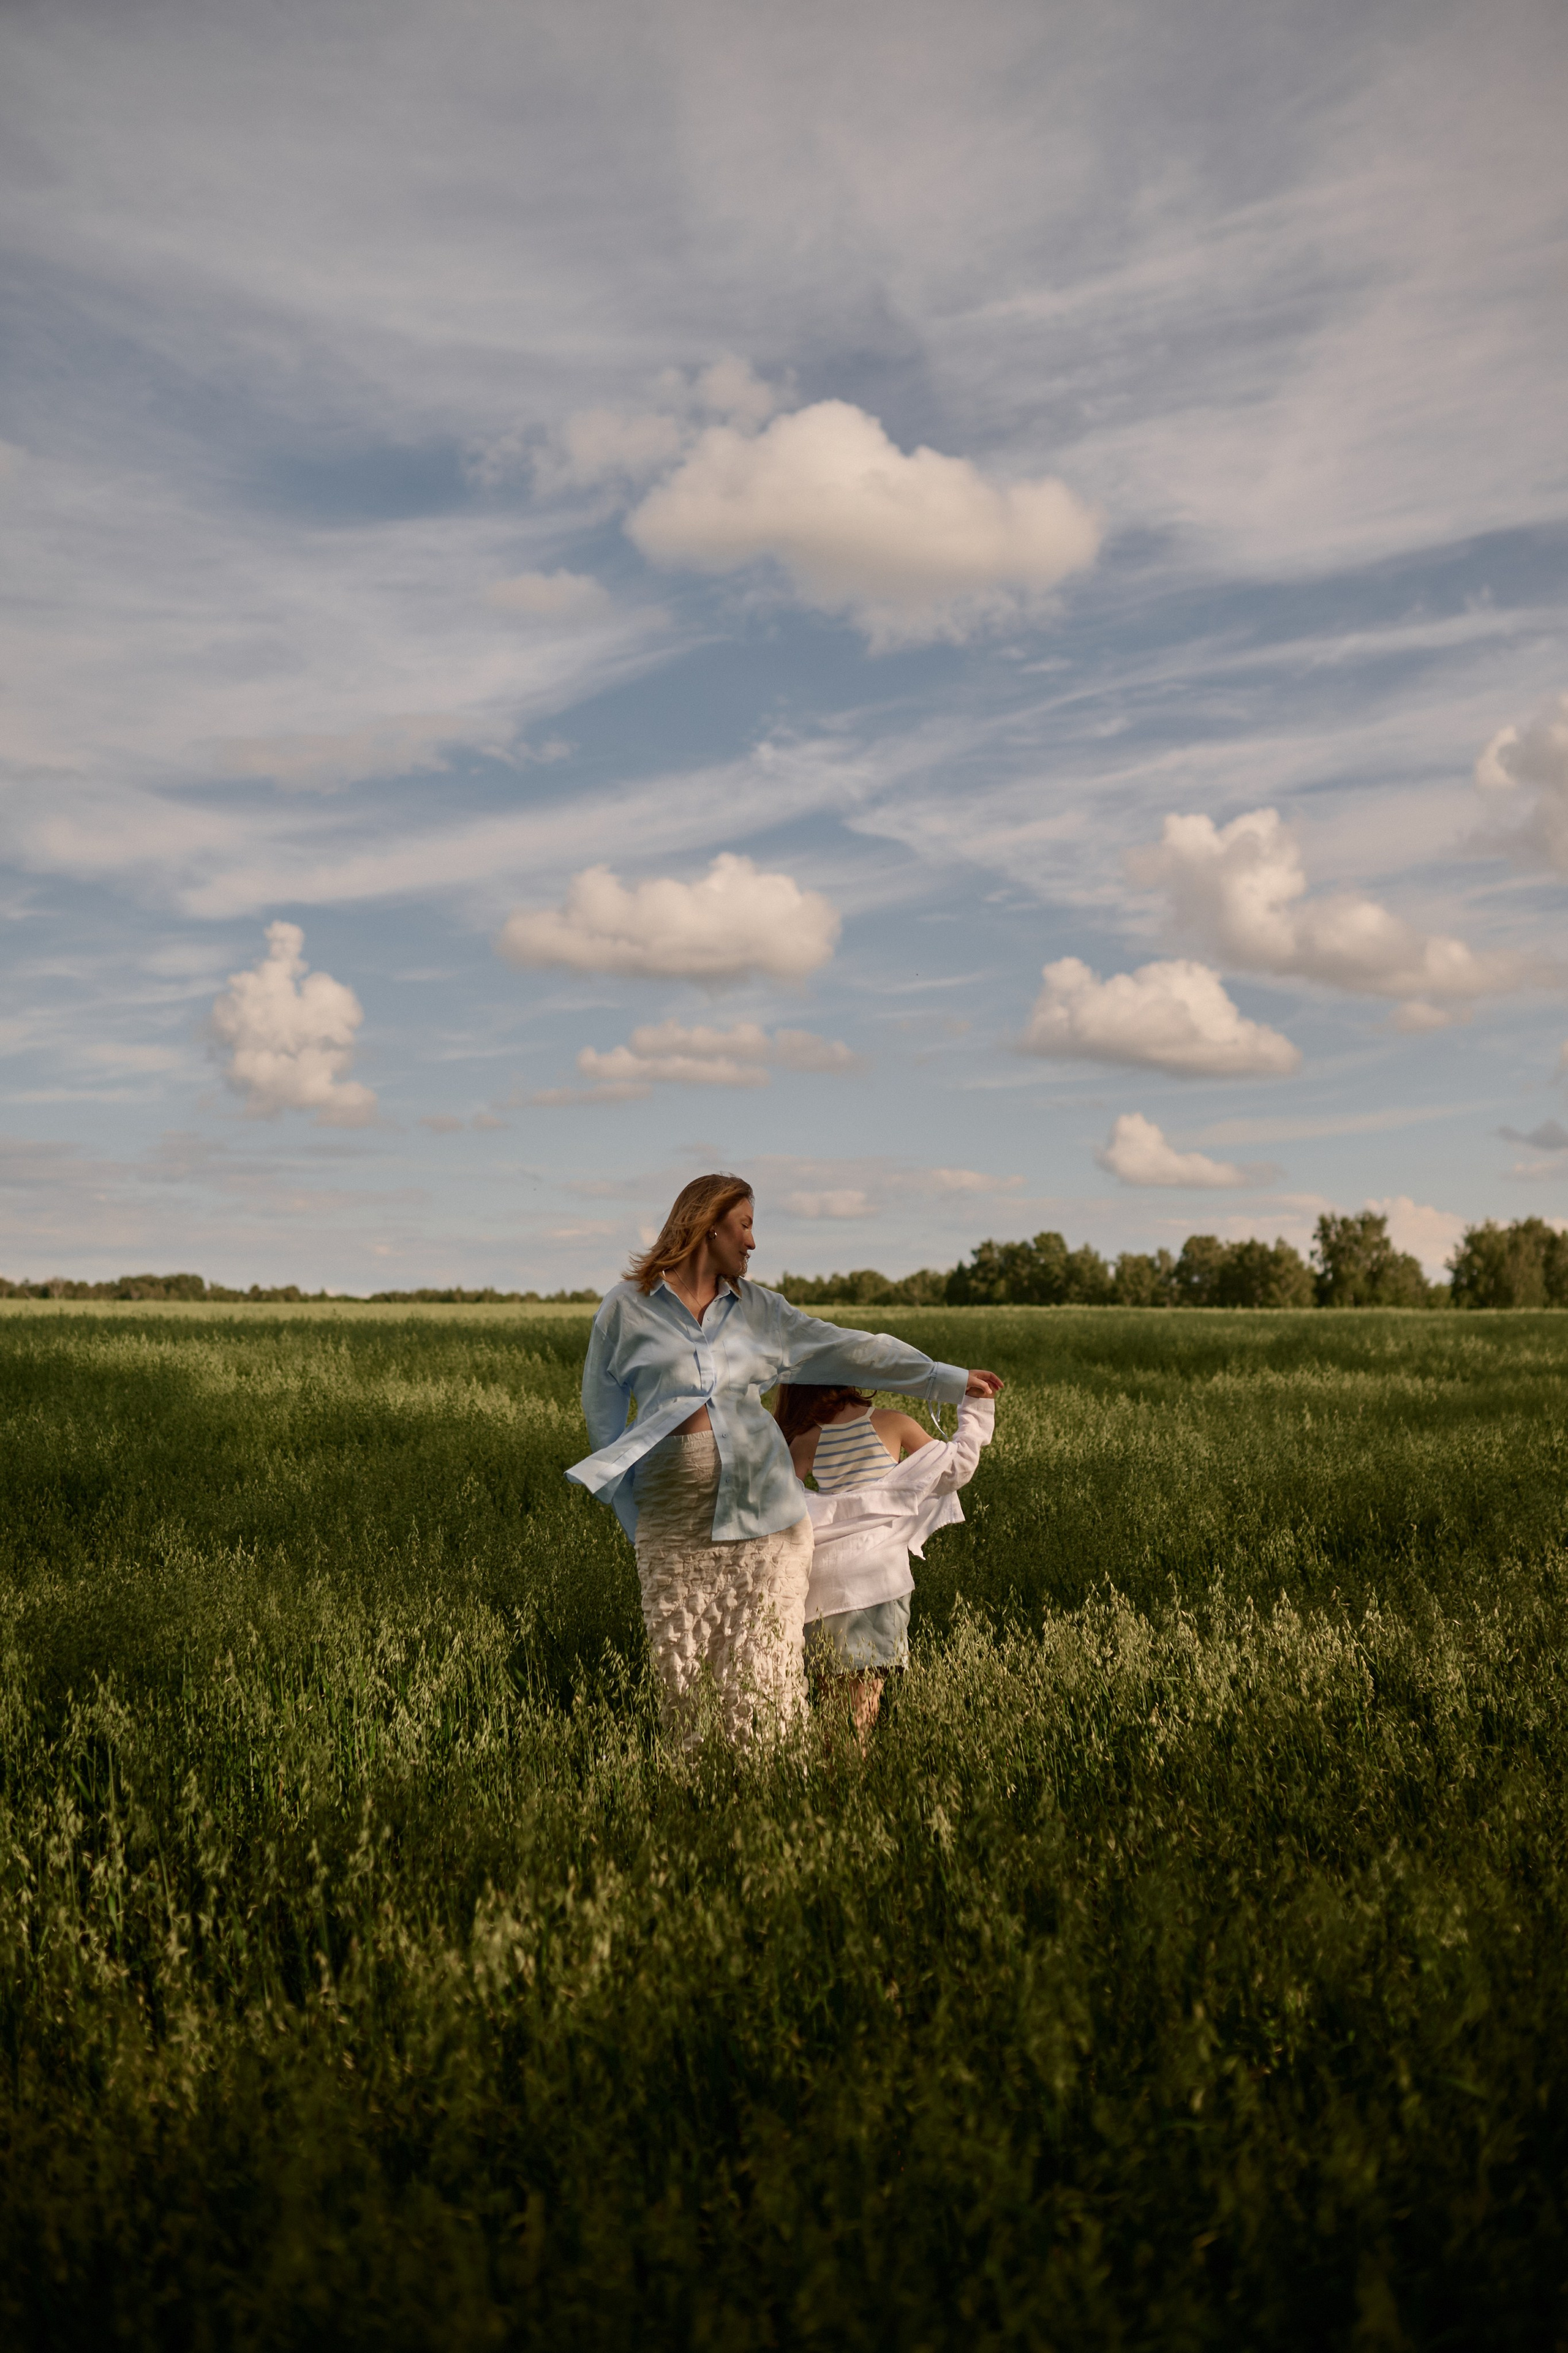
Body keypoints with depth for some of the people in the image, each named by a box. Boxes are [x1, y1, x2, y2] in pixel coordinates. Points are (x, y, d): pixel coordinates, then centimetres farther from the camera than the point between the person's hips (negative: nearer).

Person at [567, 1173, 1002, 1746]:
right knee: (681, 1674, 0)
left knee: (763, 1677, -2)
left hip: (762, 1515, 2)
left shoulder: (759, 1311, 13)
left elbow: (852, 1349, 13)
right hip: (673, 1524, -1)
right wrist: (626, 1501, 7)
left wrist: (951, 1380, 11)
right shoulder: (627, 1307, 6)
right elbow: (602, 1404, 14)